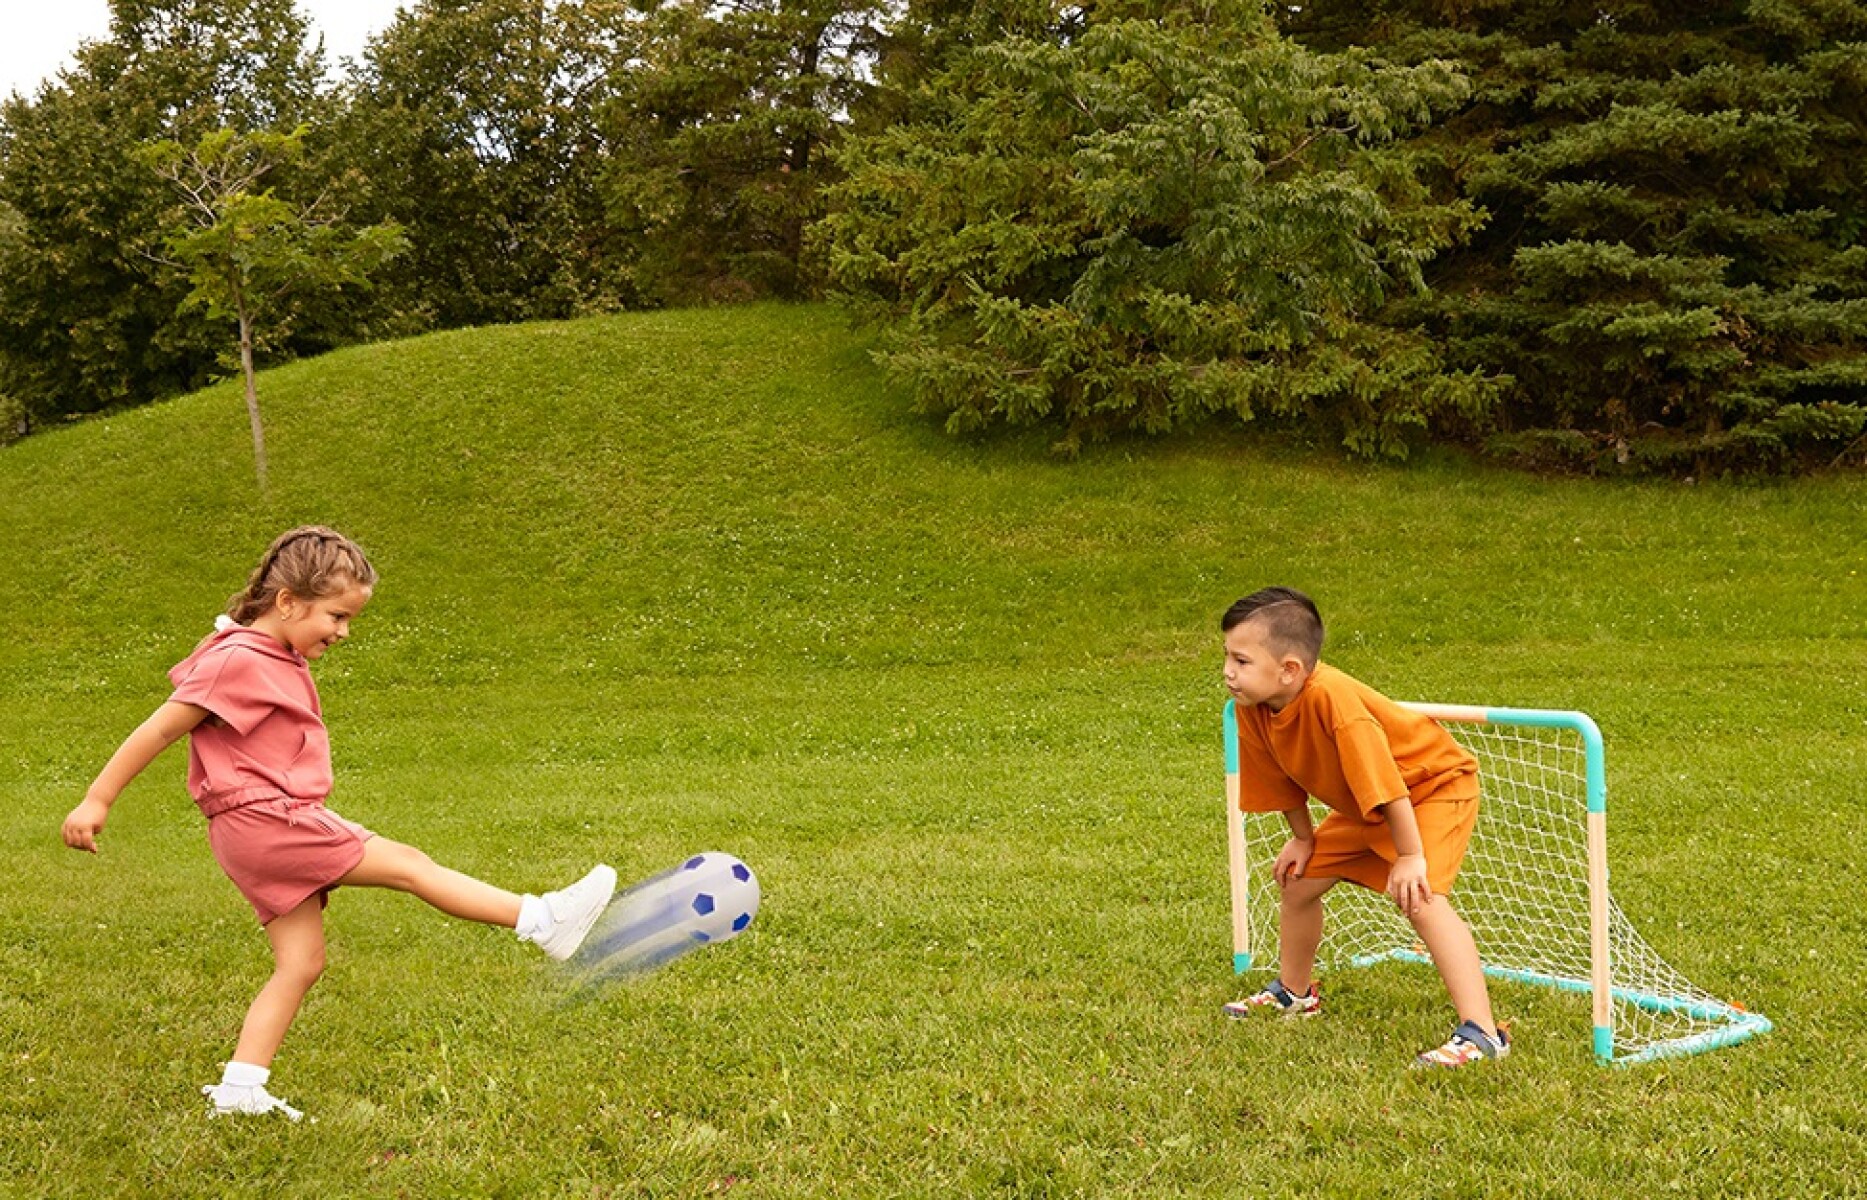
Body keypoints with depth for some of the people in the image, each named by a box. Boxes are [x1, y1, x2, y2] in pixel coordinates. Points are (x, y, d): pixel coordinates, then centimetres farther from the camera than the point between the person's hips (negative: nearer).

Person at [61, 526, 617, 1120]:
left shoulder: (280, 660, 15)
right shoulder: (238, 662, -14)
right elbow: (162, 728, -13)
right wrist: (96, 801, -10)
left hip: (276, 830, 10)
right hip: (264, 820, -10)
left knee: (301, 963, 7)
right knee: (408, 864, -8)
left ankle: (239, 1090, 8)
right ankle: (544, 921, -6)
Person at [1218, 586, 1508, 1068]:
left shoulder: (1331, 697, -39)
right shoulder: (1253, 709, -15)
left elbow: (1383, 780, -36)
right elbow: (1283, 780, 4)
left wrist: (1410, 857, -31)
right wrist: (1302, 837, 8)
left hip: (1434, 785, -9)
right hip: (1361, 811, 9)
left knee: (1417, 896, -28)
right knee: (1297, 880, 13)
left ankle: (1480, 1032, -28)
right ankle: (1294, 993, 37)